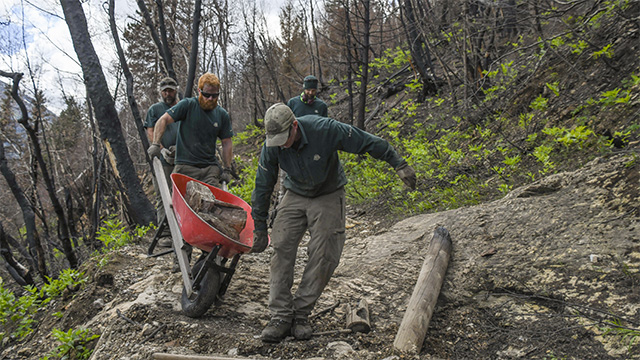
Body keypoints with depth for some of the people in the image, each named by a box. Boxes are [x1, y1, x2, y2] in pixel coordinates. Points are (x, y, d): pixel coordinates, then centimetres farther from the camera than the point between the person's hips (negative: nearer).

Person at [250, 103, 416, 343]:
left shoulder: (325, 130, -29)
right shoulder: (272, 147, -18)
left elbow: (367, 142, -18)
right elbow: (263, 188, -7)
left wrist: (399, 164, -15)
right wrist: (259, 229, -3)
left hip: (328, 197, -2)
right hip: (295, 196, 2)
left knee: (323, 256, -9)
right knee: (281, 249, -13)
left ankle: (301, 314, 4)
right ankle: (280, 316, -7)